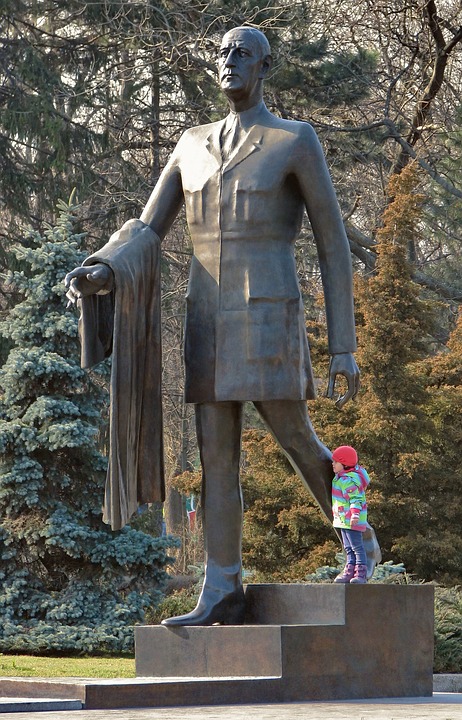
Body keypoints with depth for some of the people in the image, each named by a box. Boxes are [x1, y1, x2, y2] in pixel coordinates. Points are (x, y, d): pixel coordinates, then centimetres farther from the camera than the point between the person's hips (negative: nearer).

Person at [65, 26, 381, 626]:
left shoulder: (298, 142, 0)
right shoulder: (193, 146, 16)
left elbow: (334, 247, 0)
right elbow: (146, 233, 11)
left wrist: (344, 347, -3)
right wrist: (102, 273, -13)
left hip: (269, 318, -5)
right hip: (210, 323, 5)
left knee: (298, 443, 0)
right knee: (216, 455, 1)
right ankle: (222, 595, 2)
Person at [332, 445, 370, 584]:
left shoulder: (348, 480, -21)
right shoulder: (342, 477, 11)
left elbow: (356, 499, -28)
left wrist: (355, 514, -40)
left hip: (351, 520, -11)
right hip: (344, 519, 11)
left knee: (356, 546, -8)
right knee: (348, 548, 14)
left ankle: (361, 574, -8)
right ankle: (349, 571, 19)